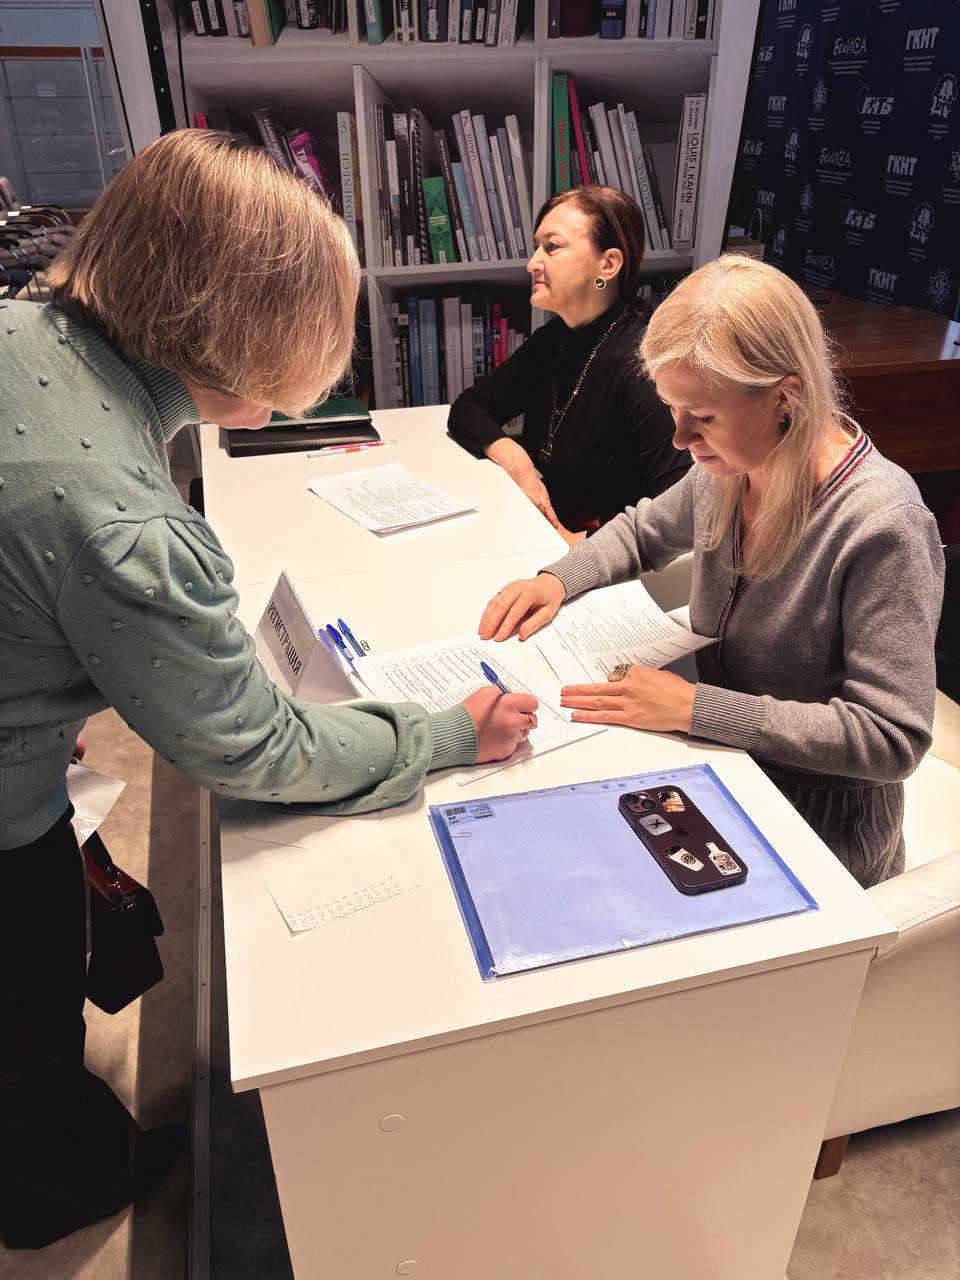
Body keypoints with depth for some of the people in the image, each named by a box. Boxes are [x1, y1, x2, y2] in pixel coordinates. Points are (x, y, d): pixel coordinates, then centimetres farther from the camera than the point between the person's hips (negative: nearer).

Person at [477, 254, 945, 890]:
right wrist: (558, 579, -6)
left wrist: (695, 707, -30)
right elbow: (644, 530, 14)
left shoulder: (882, 525, -27)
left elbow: (892, 740, -26)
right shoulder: (728, 468, -7)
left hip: (821, 830, -5)